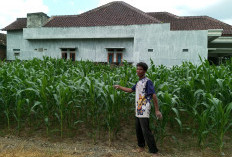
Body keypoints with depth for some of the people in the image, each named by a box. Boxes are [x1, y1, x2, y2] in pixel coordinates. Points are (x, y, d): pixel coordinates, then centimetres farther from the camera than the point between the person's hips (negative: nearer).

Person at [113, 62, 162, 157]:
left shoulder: (147, 82, -12)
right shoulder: (138, 82, 13)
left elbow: (154, 96, -16)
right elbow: (131, 90, 26)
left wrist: (157, 110, -19)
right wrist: (119, 87, 25)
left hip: (144, 110, -8)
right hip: (138, 110, 8)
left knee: (146, 131, -7)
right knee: (138, 129, 17)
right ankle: (141, 146, 35)